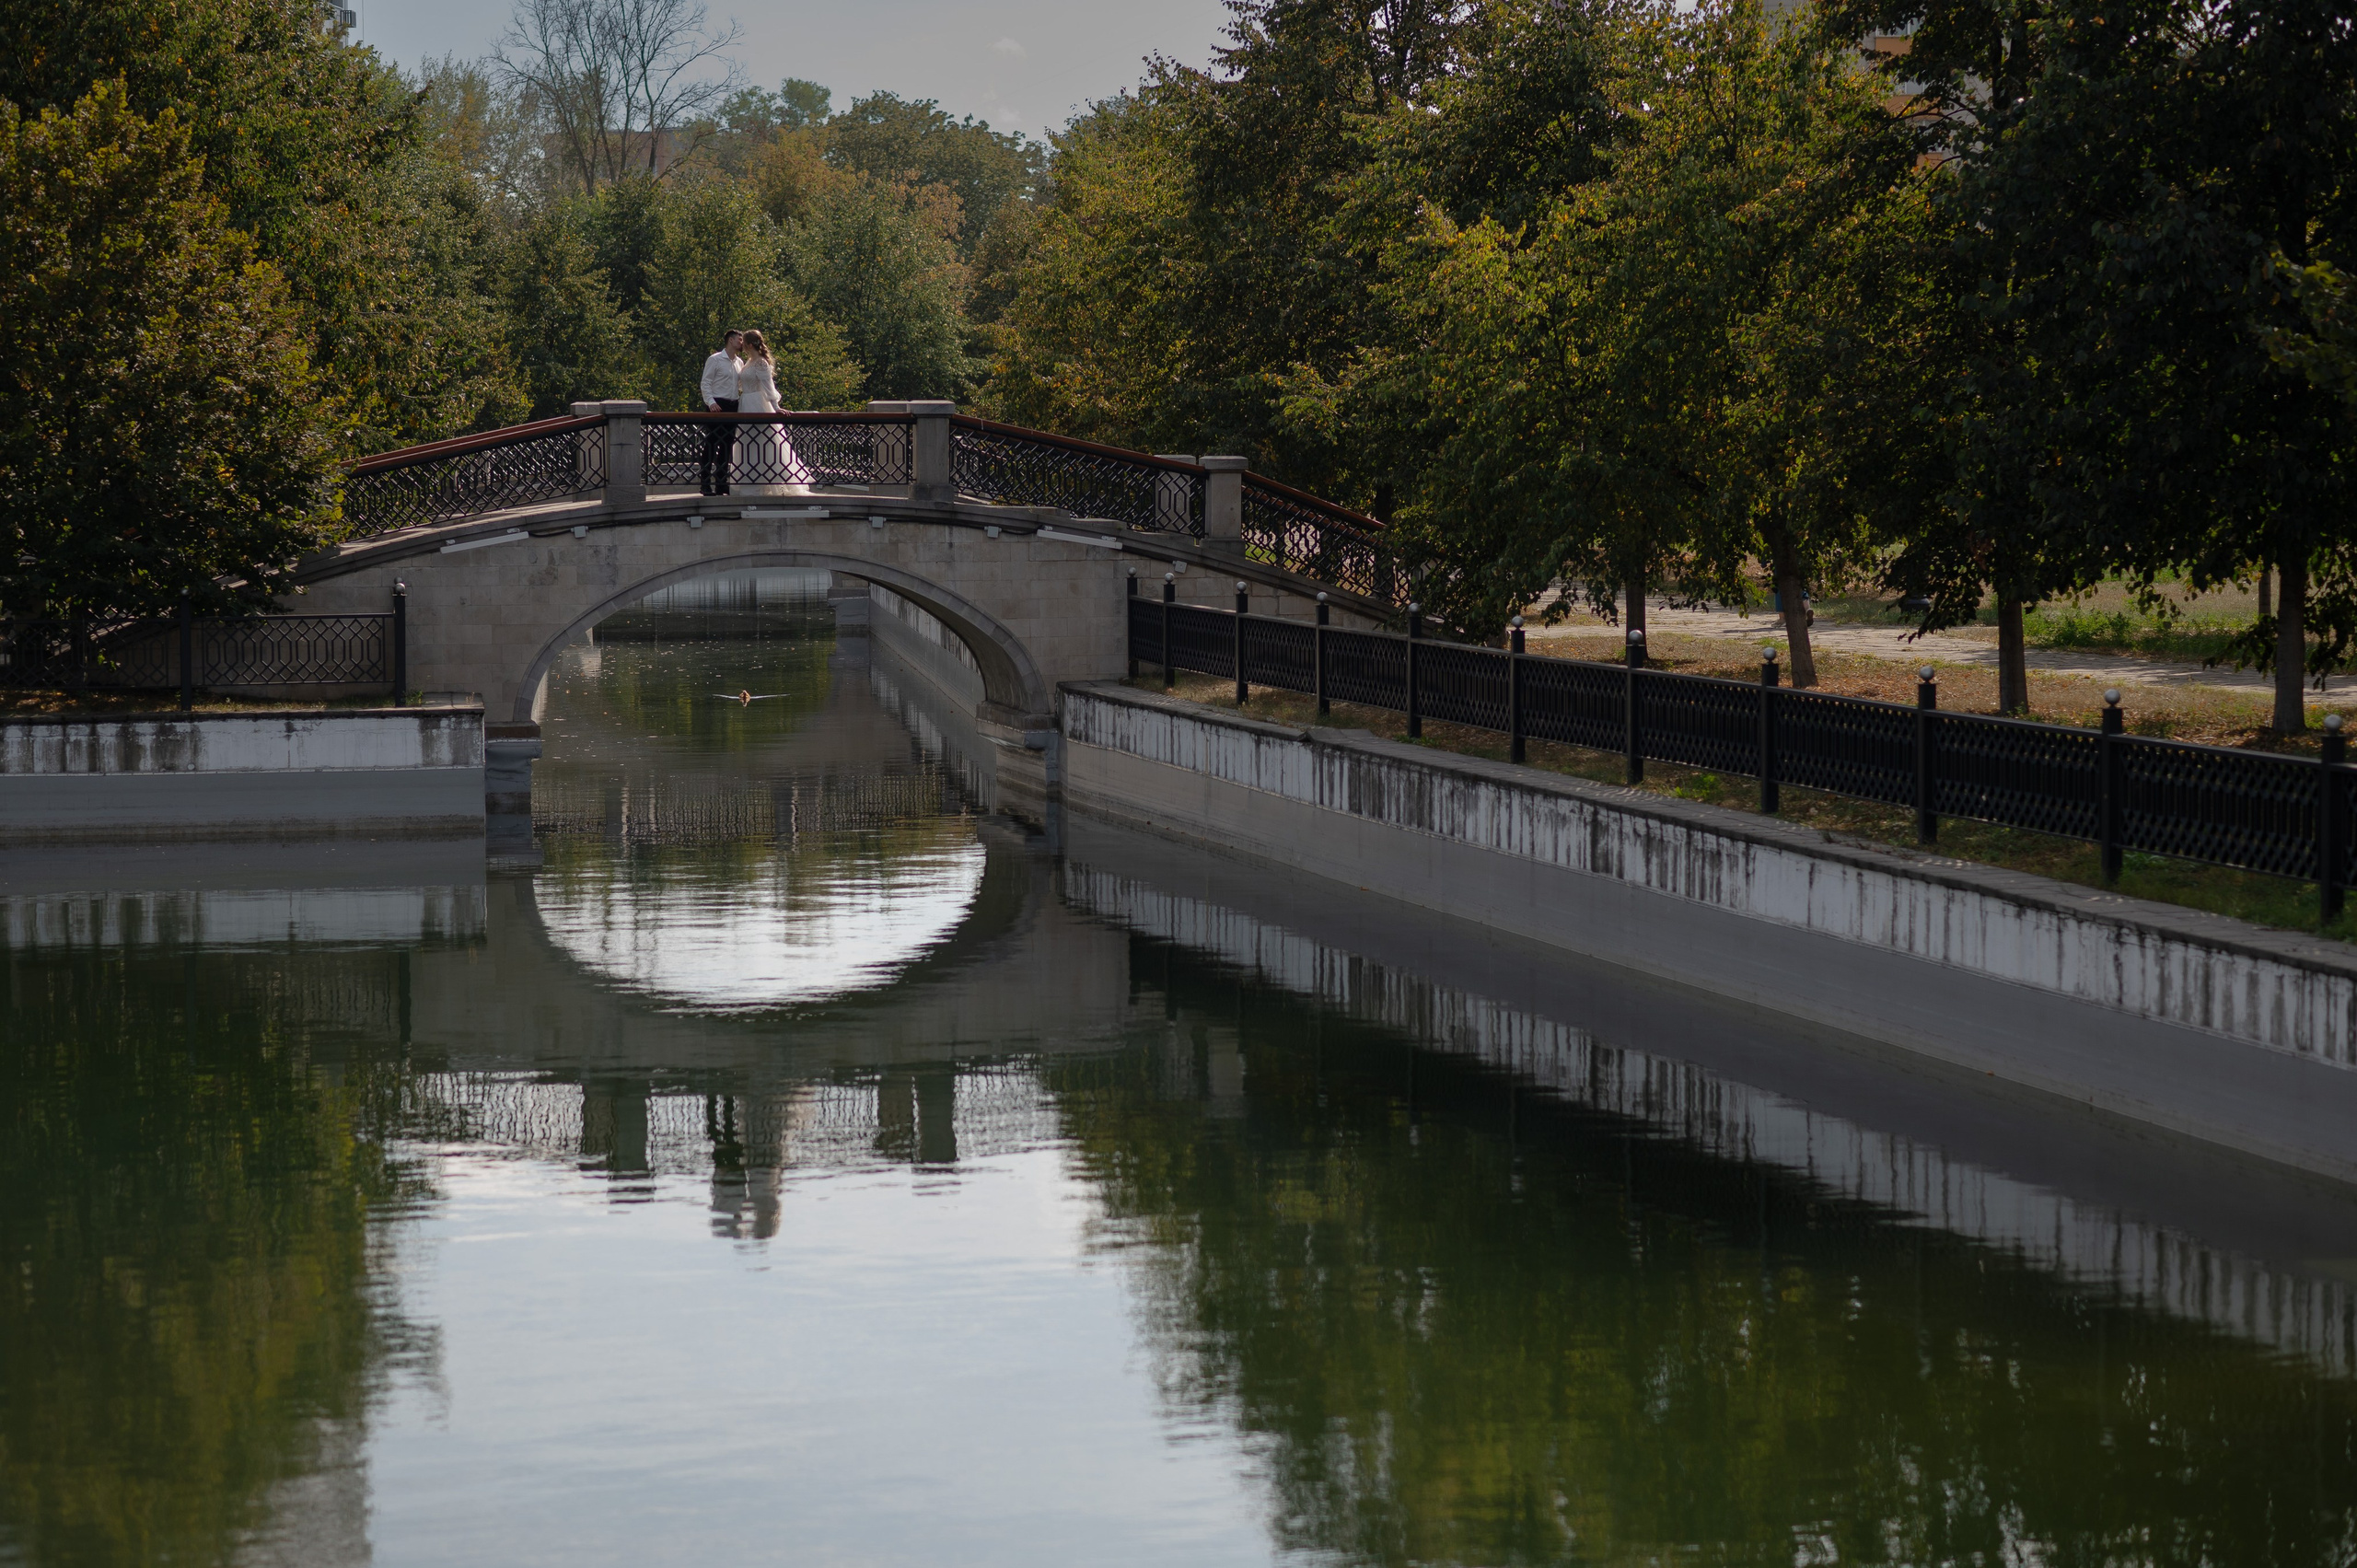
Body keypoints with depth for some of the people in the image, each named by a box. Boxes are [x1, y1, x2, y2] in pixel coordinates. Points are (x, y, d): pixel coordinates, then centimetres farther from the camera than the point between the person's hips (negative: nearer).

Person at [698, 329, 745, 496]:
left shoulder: (739, 363, 16)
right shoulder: (715, 360, -4)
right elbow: (706, 383, -8)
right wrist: (711, 402, -20)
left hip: (732, 407, 7)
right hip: (717, 406, -7)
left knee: (727, 446, 8)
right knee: (711, 445, -6)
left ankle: (721, 484, 14)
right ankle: (706, 485, -6)